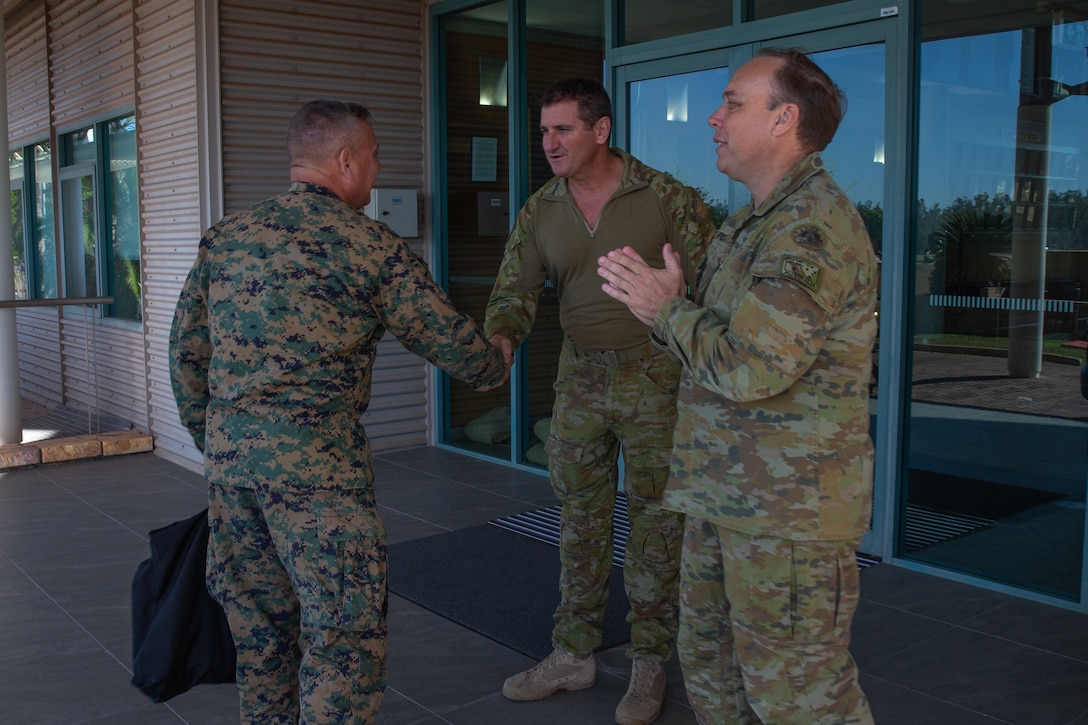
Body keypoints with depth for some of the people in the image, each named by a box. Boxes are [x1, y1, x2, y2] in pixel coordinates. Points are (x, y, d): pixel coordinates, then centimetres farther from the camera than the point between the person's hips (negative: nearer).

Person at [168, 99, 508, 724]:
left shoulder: (225, 237, 10)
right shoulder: (374, 247, -6)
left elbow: (187, 353, 14)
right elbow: (453, 343, -2)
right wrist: (496, 366, 20)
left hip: (229, 453, 7)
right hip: (317, 460, -6)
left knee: (260, 622, 19)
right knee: (345, 631, 3)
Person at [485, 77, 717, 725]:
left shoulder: (665, 197, -9)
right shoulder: (539, 211, 3)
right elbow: (515, 291, -1)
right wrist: (499, 339, -22)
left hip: (654, 377, -4)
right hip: (580, 379, 4)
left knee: (656, 523, 4)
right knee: (580, 519, 12)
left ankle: (650, 664, 19)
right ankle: (574, 655, 26)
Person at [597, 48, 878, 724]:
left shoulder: (815, 226, -19)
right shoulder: (752, 222, 15)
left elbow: (748, 366, -28)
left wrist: (668, 310, -11)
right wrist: (652, 293, 1)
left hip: (788, 510, -10)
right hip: (725, 497, 10)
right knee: (711, 666, 20)